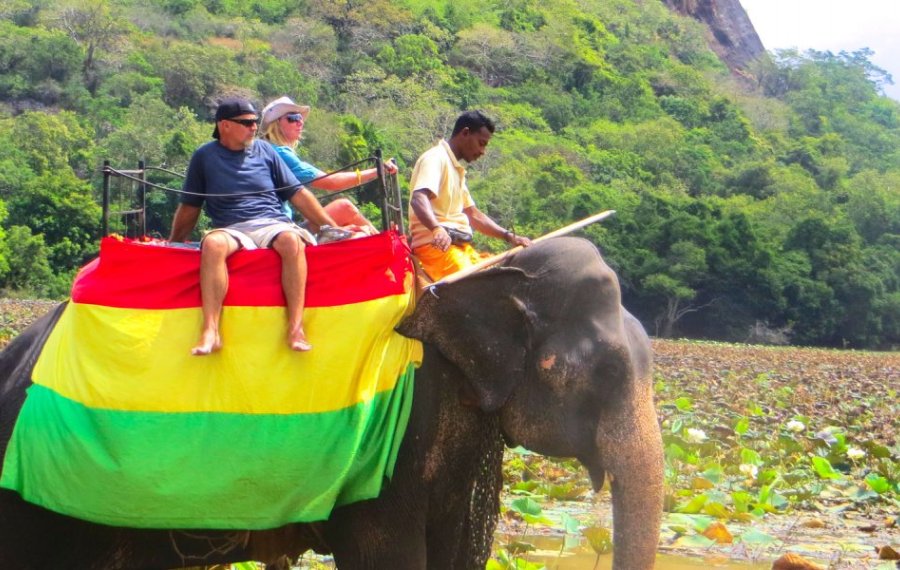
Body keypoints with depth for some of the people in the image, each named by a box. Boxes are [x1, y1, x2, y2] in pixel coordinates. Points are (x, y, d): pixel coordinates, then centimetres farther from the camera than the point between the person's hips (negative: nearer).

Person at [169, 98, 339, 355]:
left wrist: (333, 228, 12)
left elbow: (298, 194, 16)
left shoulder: (264, 150, 16)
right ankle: (210, 331, -42)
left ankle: (296, 327, -37)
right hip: (231, 230, -1)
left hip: (272, 225, 1)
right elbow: (189, 207, 18)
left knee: (292, 240, -35)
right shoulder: (204, 157, 11)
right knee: (212, 244, -37)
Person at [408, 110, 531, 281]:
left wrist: (509, 236, 14)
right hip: (435, 244, -10)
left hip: (460, 246, 10)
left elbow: (473, 215, 27)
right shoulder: (435, 158, -6)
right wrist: (437, 229, -42)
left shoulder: (456, 170, 25)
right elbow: (418, 200, -24)